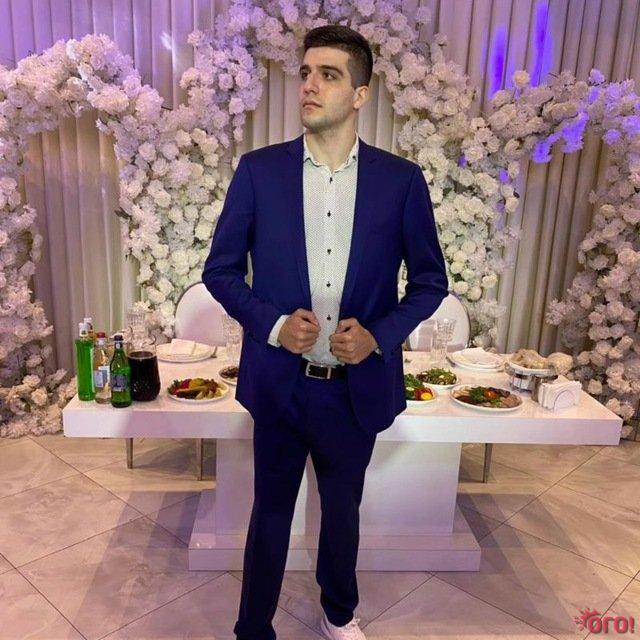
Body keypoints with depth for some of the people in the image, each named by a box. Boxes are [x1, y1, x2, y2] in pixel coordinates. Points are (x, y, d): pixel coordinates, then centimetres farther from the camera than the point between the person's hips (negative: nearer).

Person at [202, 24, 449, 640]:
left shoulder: (402, 179, -5)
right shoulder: (258, 170, -5)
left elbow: (430, 281, 2)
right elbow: (220, 270, 0)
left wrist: (379, 335, -15)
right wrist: (272, 324, -17)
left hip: (358, 386, 1)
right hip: (279, 382, -1)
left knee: (342, 510, 22)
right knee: (270, 513, 15)